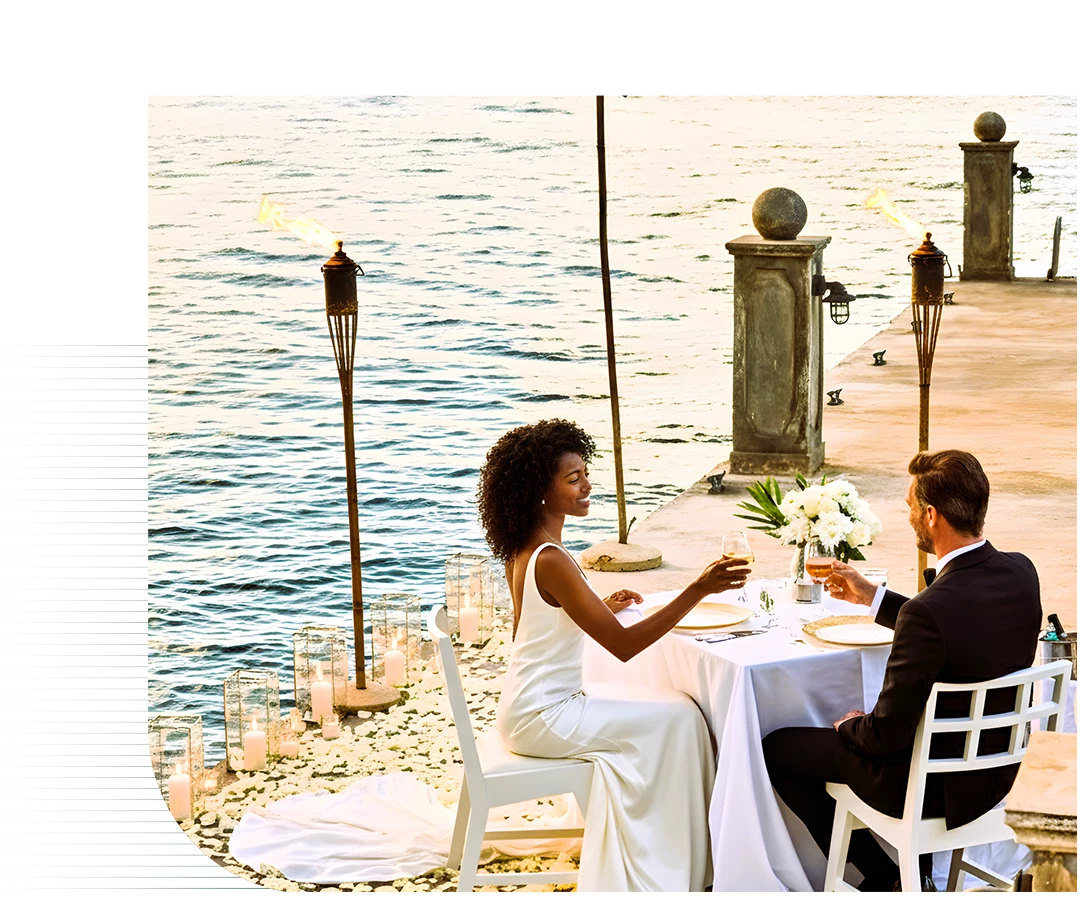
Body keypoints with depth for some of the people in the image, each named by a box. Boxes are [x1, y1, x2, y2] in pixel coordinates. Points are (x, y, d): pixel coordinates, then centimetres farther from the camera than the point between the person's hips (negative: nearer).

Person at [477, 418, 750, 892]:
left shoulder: (524, 550, 5)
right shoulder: (550, 560, -26)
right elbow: (624, 644, -29)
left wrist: (601, 606, 11)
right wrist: (698, 591, -32)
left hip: (529, 705, 10)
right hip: (543, 718, -10)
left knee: (673, 707, 18)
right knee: (675, 718, -4)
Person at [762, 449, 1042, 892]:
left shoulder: (927, 610, -33)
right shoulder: (1020, 573, -10)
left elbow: (888, 731, -25)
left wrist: (851, 725, -2)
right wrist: (872, 597, 15)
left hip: (934, 788, -8)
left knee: (777, 748, 10)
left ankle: (881, 874, 17)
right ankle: (916, 872, 38)